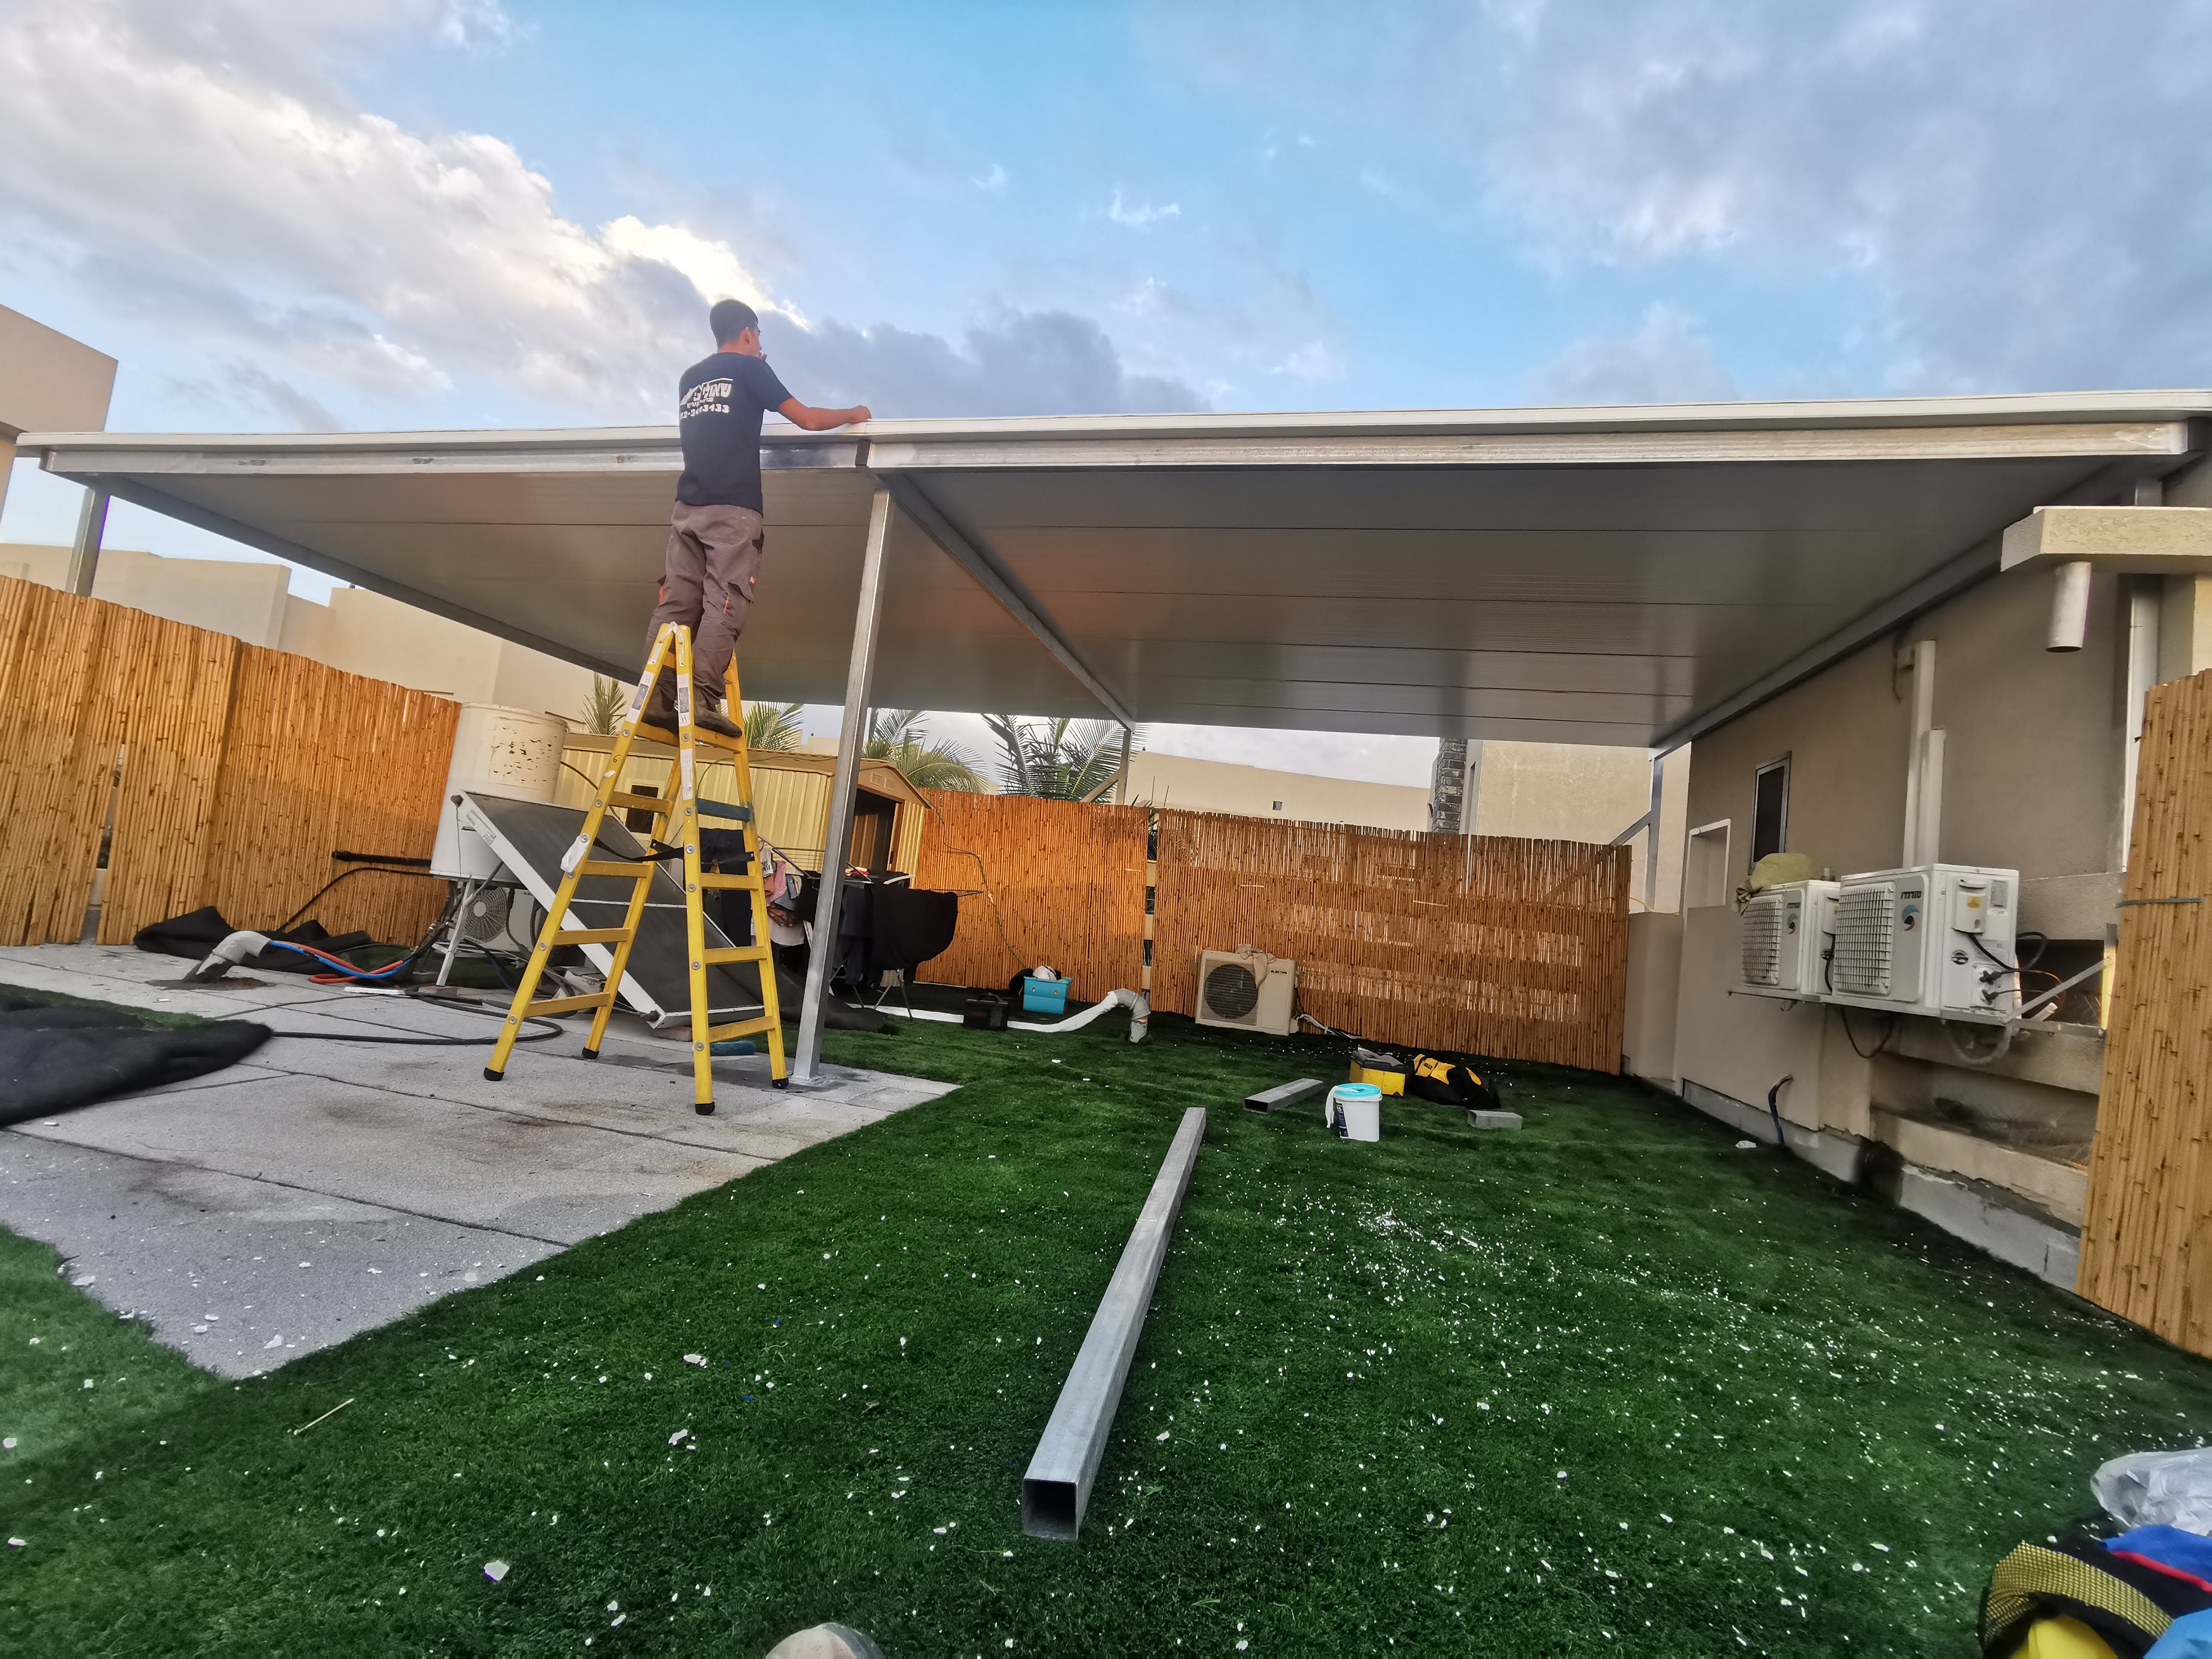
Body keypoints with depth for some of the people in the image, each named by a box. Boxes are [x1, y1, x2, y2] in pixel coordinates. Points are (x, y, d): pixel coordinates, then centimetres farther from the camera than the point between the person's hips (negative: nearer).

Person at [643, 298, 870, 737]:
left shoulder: (689, 379, 24)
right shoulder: (749, 368, 6)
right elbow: (808, 420, 6)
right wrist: (854, 414, 22)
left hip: (688, 506, 6)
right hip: (733, 508, -6)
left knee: (675, 604, -1)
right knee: (724, 605, -12)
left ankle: (657, 699, -10)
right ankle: (702, 699, -22)